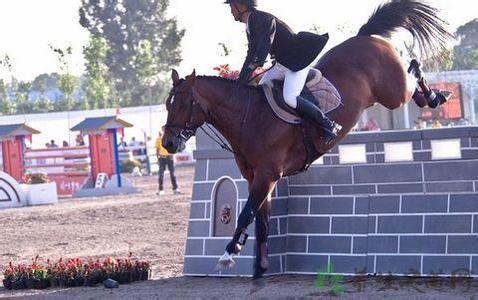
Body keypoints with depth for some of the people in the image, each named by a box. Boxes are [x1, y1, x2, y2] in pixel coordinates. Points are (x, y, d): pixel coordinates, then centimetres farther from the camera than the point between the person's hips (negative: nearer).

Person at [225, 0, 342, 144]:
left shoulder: (263, 19, -18)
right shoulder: (250, 26, 14)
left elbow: (265, 43, -32)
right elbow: (252, 54, 19)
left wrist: (251, 67, -40)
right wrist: (241, 81, 12)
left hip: (299, 60, -11)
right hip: (282, 64, 11)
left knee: (289, 98, -25)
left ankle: (328, 125, -15)